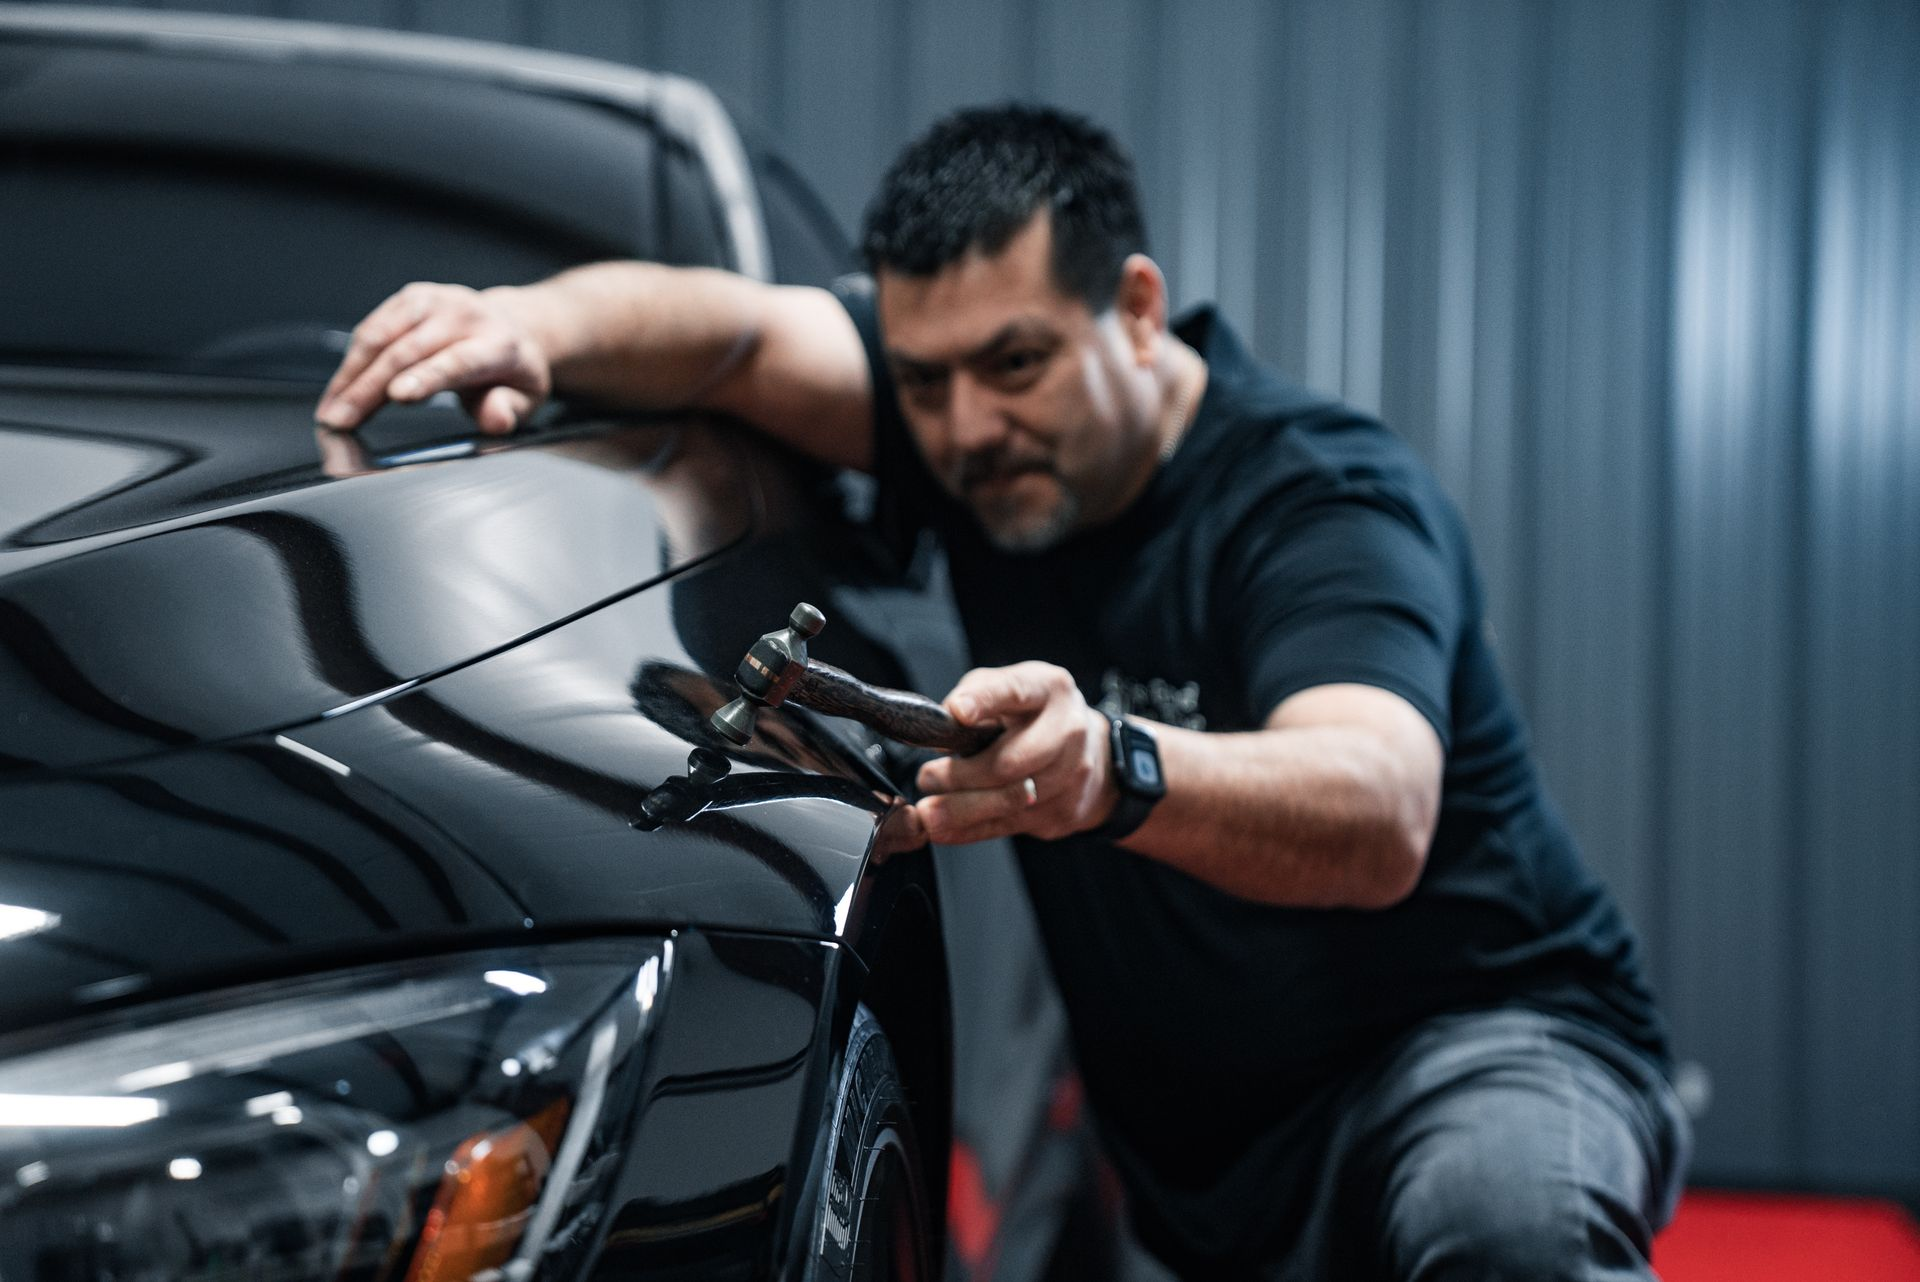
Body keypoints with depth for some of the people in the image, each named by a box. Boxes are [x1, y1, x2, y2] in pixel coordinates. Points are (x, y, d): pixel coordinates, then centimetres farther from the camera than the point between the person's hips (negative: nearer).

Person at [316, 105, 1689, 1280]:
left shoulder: (1324, 496, -22)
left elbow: (1380, 817, -40)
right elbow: (730, 329, -14)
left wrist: (1114, 769, -59)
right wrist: (541, 323, -37)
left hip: (1475, 1034, -6)